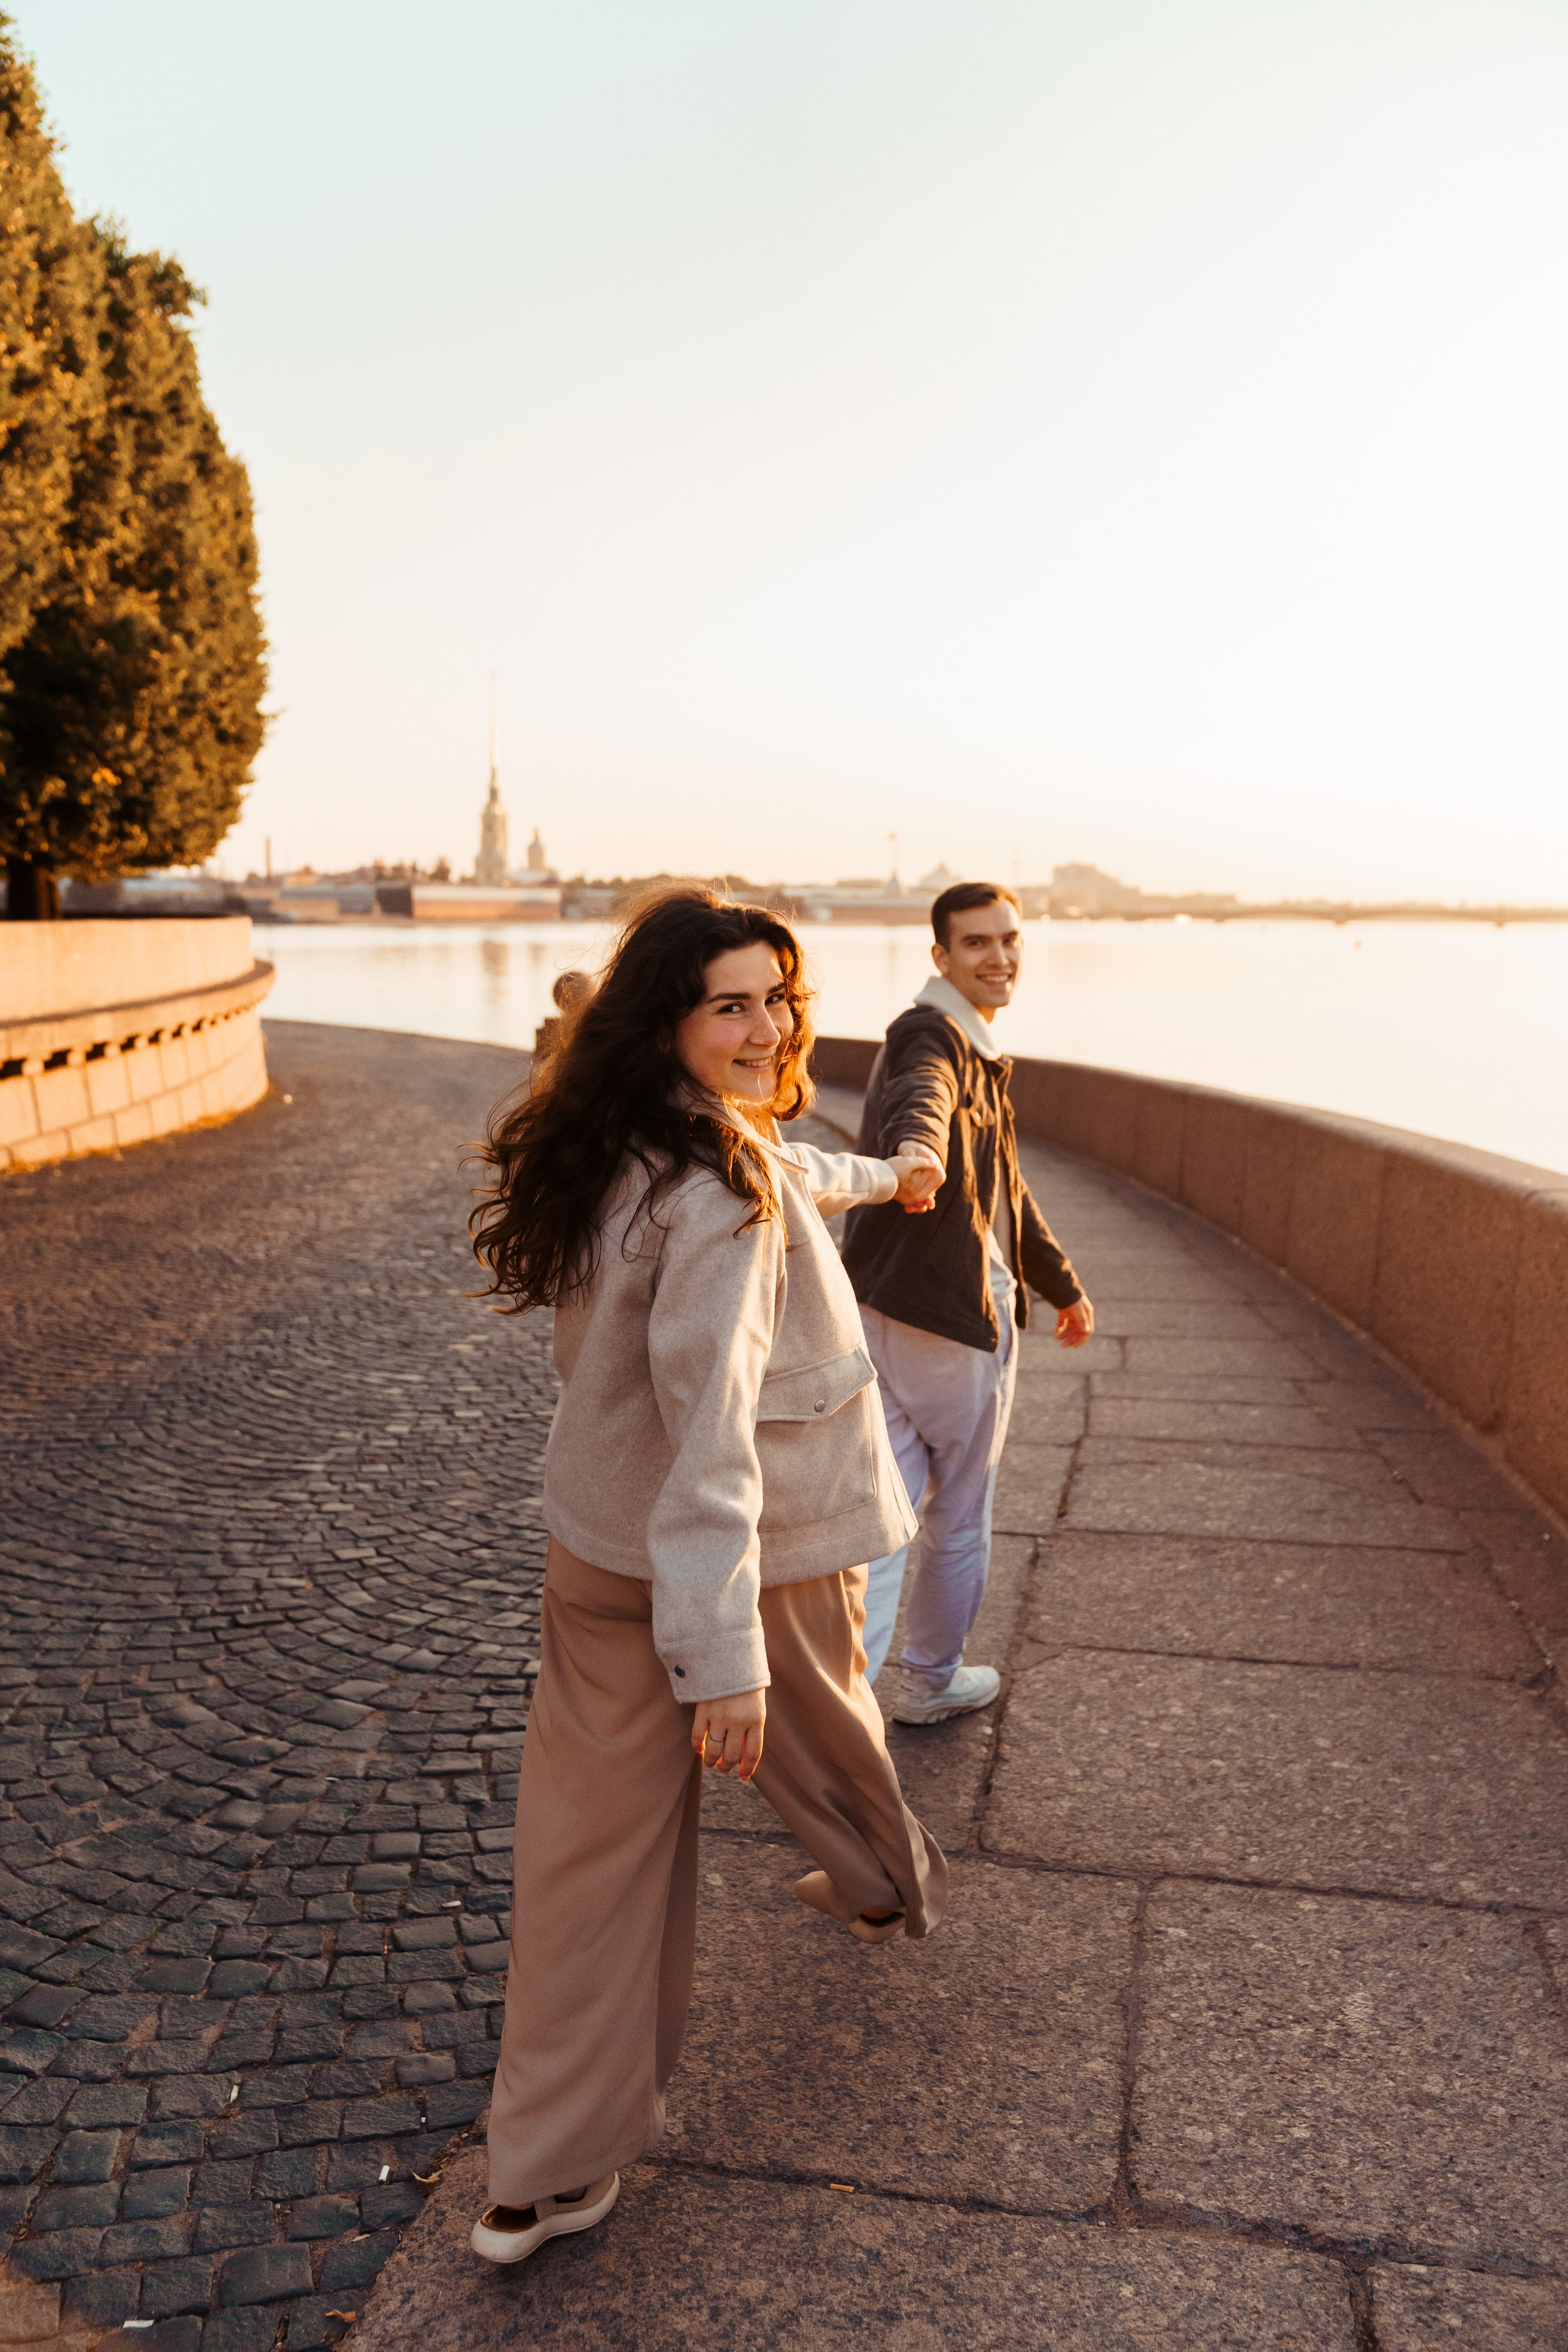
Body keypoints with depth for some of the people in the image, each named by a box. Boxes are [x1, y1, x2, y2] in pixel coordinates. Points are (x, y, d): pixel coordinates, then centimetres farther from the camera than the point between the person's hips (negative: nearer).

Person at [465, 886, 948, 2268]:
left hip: (595, 1549, 7)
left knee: (594, 1840, 11)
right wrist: (728, 1651, -35)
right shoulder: (720, 1190, -26)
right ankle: (893, 1892, 58)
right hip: (752, 1549, -7)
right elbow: (710, 1415, -34)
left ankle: (553, 2170, 23)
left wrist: (886, 1176, 40)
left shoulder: (613, 1150, 3)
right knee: (820, 1733, 25)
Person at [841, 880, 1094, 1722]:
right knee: (960, 1517, 12)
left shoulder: (978, 1051, 20)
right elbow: (921, 1103, -40)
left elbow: (1002, 1190, 29)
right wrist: (919, 1153, -63)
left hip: (884, 1312, 9)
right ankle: (932, 1680, 31)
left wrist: (1062, 1283, 35)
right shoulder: (930, 1036, -13)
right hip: (955, 1314, -9)